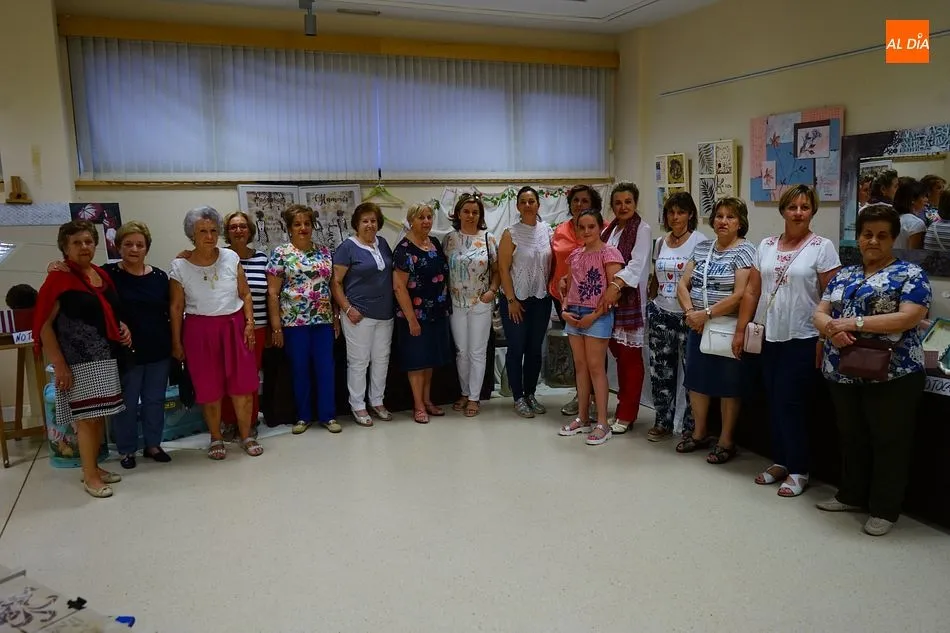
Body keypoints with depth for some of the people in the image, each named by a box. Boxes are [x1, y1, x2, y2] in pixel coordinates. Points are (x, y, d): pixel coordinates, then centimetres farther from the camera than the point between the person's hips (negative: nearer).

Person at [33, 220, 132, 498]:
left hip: (106, 356, 7)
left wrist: (123, 328, 4)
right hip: (78, 360, -7)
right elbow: (44, 325, -12)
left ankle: (94, 467, 26)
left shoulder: (102, 275, 11)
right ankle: (90, 477, 9)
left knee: (100, 414, 13)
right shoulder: (59, 279, -9)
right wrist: (59, 365, -17)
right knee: (87, 415, -2)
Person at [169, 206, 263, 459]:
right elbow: (176, 307, 1)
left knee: (242, 384, 2)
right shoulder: (180, 266, -3)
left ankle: (246, 436, 17)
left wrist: (249, 322, -3)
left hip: (234, 327, 1)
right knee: (209, 388, 5)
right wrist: (176, 342, 1)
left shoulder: (231, 258, 0)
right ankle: (216, 438, 22)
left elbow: (245, 294, 7)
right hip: (200, 331, -1)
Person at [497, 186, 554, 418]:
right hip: (516, 299, -4)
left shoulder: (547, 231, 4)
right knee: (516, 349, 3)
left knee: (535, 348, 11)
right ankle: (518, 398, 14)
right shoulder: (511, 233, -7)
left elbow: (551, 263, 9)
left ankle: (530, 394, 24)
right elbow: (503, 268, -9)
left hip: (541, 299, 4)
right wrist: (511, 300, -12)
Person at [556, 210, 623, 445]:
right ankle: (582, 419, 20)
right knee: (580, 366, 10)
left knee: (595, 367, -4)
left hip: (597, 316, -6)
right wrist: (564, 310, 0)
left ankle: (602, 424, 3)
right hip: (574, 315, 6)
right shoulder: (575, 255, 11)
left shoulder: (609, 253, -8)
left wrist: (594, 316, -15)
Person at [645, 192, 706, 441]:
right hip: (660, 314, 5)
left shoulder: (700, 241, -5)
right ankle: (663, 422, 23)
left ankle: (691, 427, 12)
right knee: (661, 371, 10)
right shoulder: (660, 242, 11)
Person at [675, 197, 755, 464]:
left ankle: (726, 441, 17)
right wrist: (690, 311, -8)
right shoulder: (701, 248, 10)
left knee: (728, 385, 4)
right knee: (697, 379, 12)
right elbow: (683, 285, 8)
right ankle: (699, 433, 29)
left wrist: (707, 314, -18)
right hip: (698, 327, 6)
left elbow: (740, 295, -18)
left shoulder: (744, 251, -8)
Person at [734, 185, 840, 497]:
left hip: (803, 339, -4)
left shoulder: (823, 247, -5)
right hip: (769, 337, 5)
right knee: (775, 403, 11)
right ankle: (781, 462, 26)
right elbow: (752, 291, 8)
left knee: (789, 404, -2)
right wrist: (740, 330, 5)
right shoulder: (766, 245, 8)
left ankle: (798, 470, 13)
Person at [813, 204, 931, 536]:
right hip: (842, 373, 6)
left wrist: (855, 323, -21)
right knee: (852, 437, 17)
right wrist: (832, 328, -15)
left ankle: (884, 509, 18)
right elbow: (820, 313, 8)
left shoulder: (910, 274, -4)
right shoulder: (843, 275, 13)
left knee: (889, 442, 6)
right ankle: (851, 495, 31)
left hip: (892, 374, -5)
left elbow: (909, 318, -17)